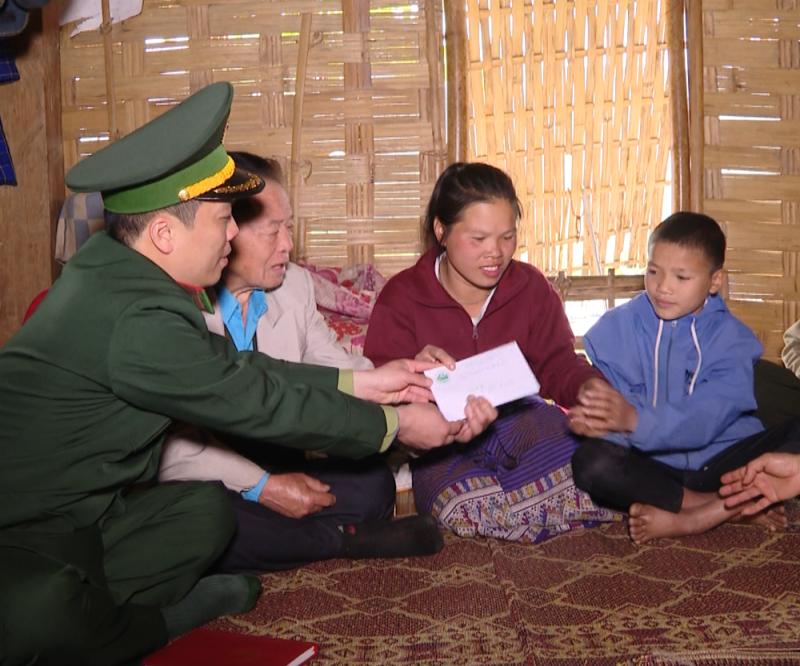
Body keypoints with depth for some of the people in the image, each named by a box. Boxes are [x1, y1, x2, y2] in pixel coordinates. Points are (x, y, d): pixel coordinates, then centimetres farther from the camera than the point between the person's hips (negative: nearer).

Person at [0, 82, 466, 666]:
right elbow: (260, 404, -18)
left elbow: (231, 367, 9)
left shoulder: (111, 263, 2)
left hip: (72, 510, 9)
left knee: (207, 509, 7)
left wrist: (361, 383, 11)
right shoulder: (141, 322, -27)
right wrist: (395, 424, -5)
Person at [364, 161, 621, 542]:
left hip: (521, 419, 2)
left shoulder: (531, 287, 2)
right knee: (465, 505, -35)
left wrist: (588, 386, -21)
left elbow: (557, 364, 4)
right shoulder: (401, 299, -7)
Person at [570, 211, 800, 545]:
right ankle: (736, 506, -22)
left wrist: (634, 420, -36)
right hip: (651, 467, 1)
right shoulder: (617, 328, 2)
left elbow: (705, 419, -19)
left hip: (719, 460, 0)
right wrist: (594, 418, -34)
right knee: (591, 460, -30)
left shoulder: (731, 338, -3)